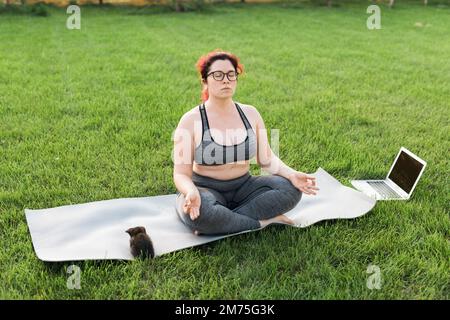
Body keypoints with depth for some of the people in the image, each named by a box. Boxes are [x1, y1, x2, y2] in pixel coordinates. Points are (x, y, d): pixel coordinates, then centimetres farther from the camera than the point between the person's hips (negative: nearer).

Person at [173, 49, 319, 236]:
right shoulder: (191, 120, -10)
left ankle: (222, 221, -21)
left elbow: (267, 159, 7)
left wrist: (291, 174, -13)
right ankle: (264, 221, -18)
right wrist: (192, 192, -36)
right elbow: (181, 173, -13)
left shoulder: (250, 114, 3)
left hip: (243, 187, 4)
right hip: (206, 189, -4)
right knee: (198, 212, -38)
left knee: (291, 188, -18)